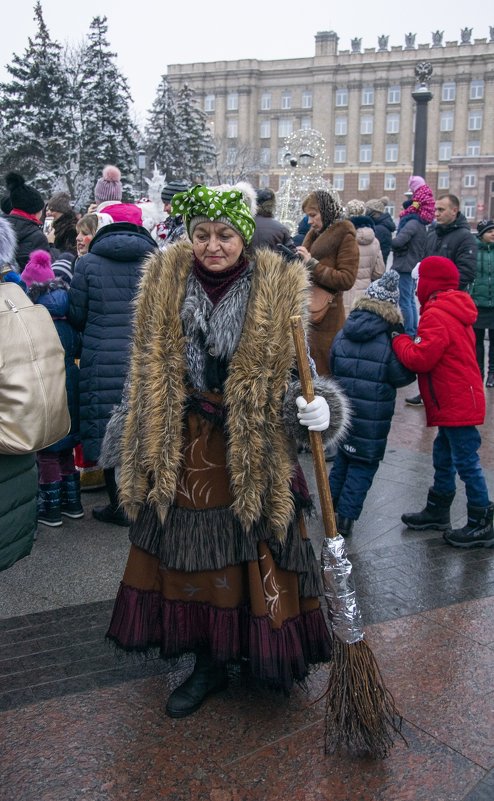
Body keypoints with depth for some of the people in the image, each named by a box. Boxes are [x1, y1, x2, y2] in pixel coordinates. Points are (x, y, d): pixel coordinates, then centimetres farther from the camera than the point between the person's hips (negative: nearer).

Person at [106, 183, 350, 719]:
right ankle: (209, 664, 29)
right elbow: (149, 377, 8)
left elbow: (293, 373, -1)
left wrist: (315, 407, -22)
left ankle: (265, 654, 29)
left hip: (253, 451, -2)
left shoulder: (278, 290, -7)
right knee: (193, 555, 11)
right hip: (185, 450, 3)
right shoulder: (165, 283, -1)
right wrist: (146, 448, 9)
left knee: (254, 559, 6)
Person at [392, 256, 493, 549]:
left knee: (466, 462, -3)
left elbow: (421, 358, -24)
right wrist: (410, 343, 3)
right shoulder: (454, 311, 15)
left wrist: (399, 341, -8)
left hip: (455, 405, -11)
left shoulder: (436, 315, -19)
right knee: (444, 457, 21)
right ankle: (438, 511, 34)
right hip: (459, 401, 11)